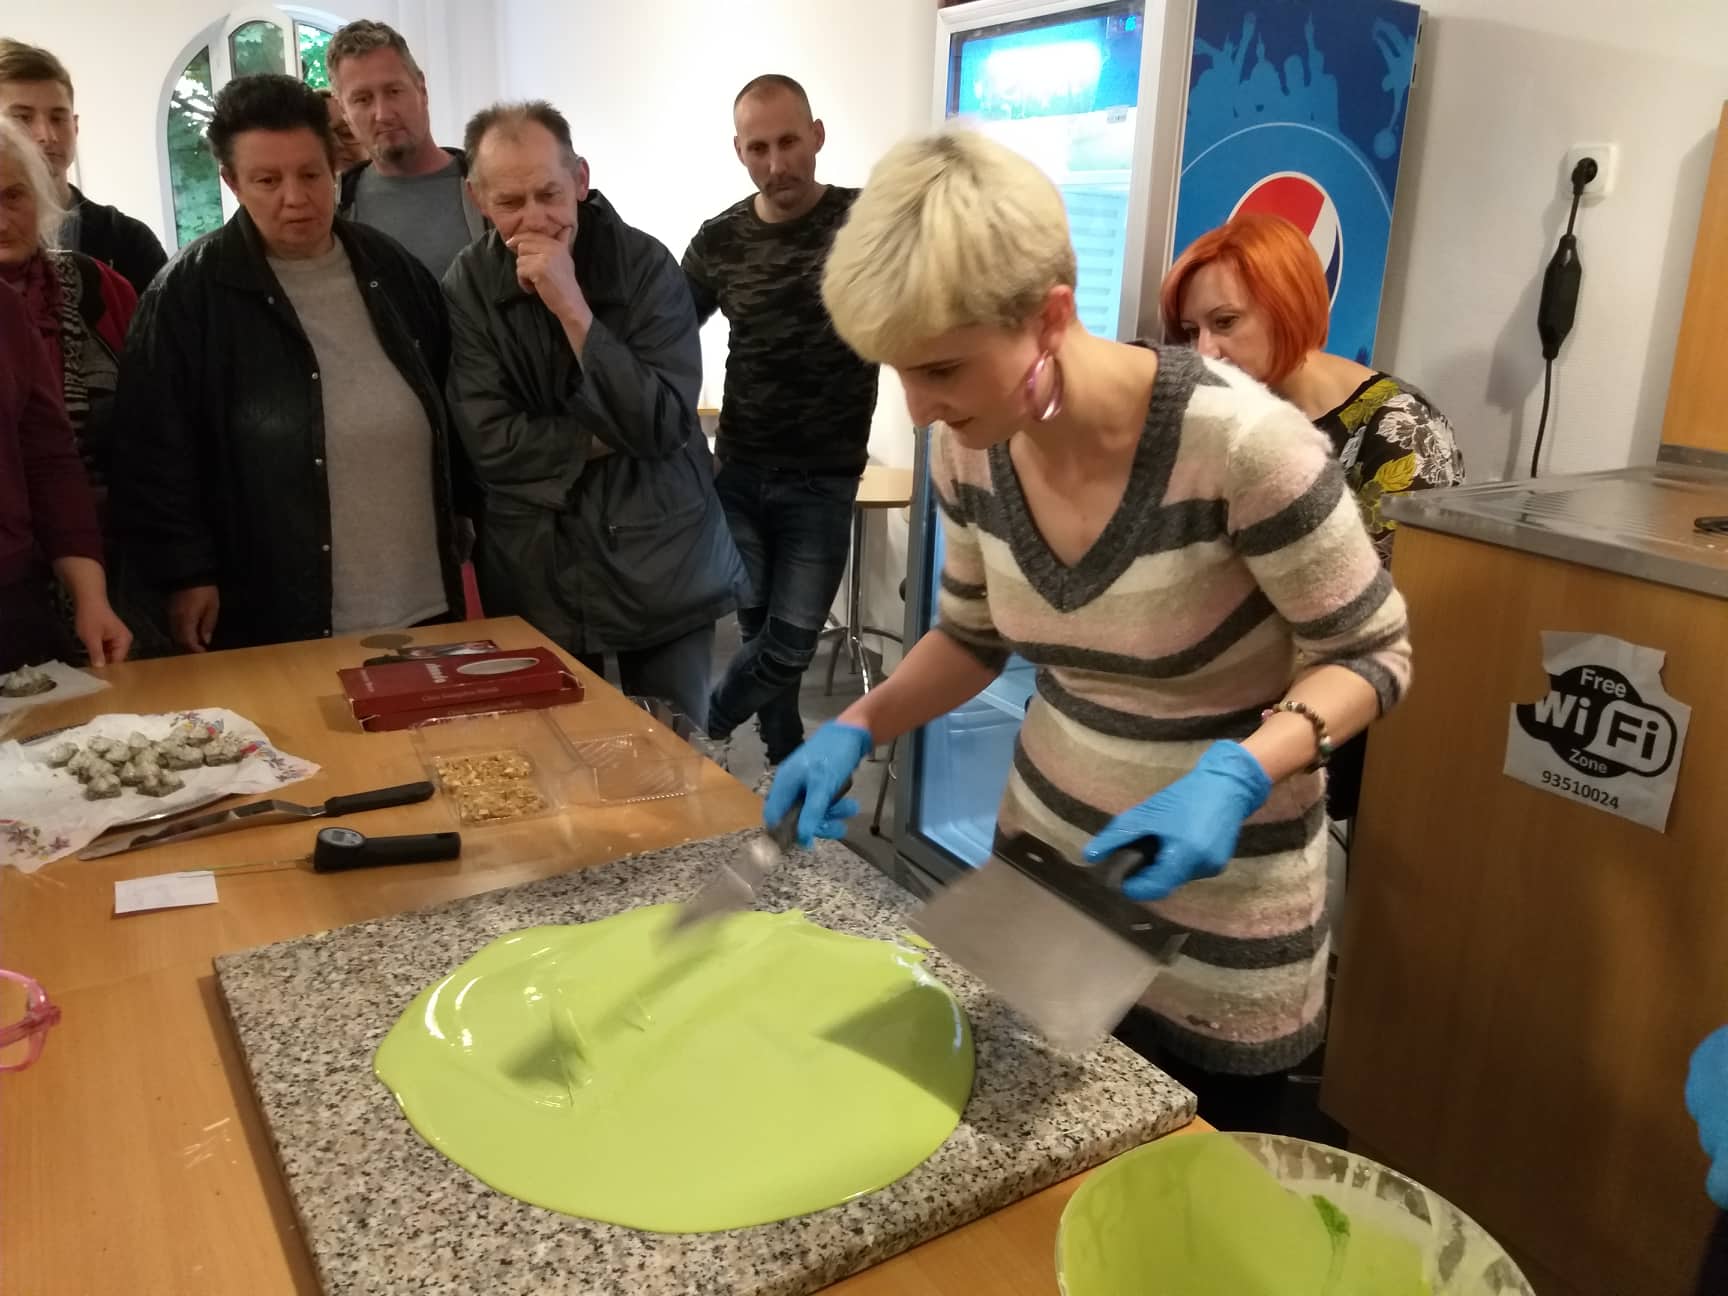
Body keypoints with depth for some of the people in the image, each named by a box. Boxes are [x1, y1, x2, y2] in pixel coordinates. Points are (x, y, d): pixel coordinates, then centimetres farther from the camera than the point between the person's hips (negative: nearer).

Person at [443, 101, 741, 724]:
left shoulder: (646, 264, -9)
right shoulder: (466, 287, -4)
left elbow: (662, 426, -18)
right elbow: (491, 444, -10)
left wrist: (572, 308, -23)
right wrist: (611, 437, -13)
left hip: (661, 561, -1)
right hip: (536, 573, 1)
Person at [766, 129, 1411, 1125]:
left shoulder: (1236, 442, -29)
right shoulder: (971, 448, -11)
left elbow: (1371, 655, -16)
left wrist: (1240, 771, -33)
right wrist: (858, 727, -9)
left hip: (1219, 920, -5)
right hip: (1045, 857, 5)